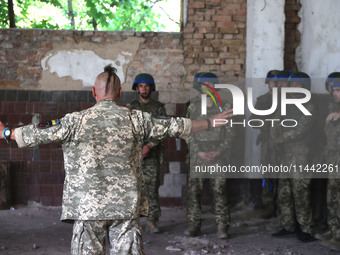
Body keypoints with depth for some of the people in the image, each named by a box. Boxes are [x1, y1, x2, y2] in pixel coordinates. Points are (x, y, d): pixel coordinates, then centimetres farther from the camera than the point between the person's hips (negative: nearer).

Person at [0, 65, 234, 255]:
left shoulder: (76, 121, -3)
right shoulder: (136, 119, 2)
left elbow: (36, 134, 3)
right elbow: (175, 127, 10)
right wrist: (212, 122, 23)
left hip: (88, 205, -1)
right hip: (126, 205, 1)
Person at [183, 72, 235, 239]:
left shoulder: (224, 106, 5)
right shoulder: (193, 106, 8)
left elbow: (230, 133, 4)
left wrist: (219, 151, -8)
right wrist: (198, 151, -5)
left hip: (219, 154, -1)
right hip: (198, 153, 1)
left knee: (219, 189, -4)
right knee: (193, 189, -4)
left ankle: (222, 226, 1)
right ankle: (193, 225, 4)